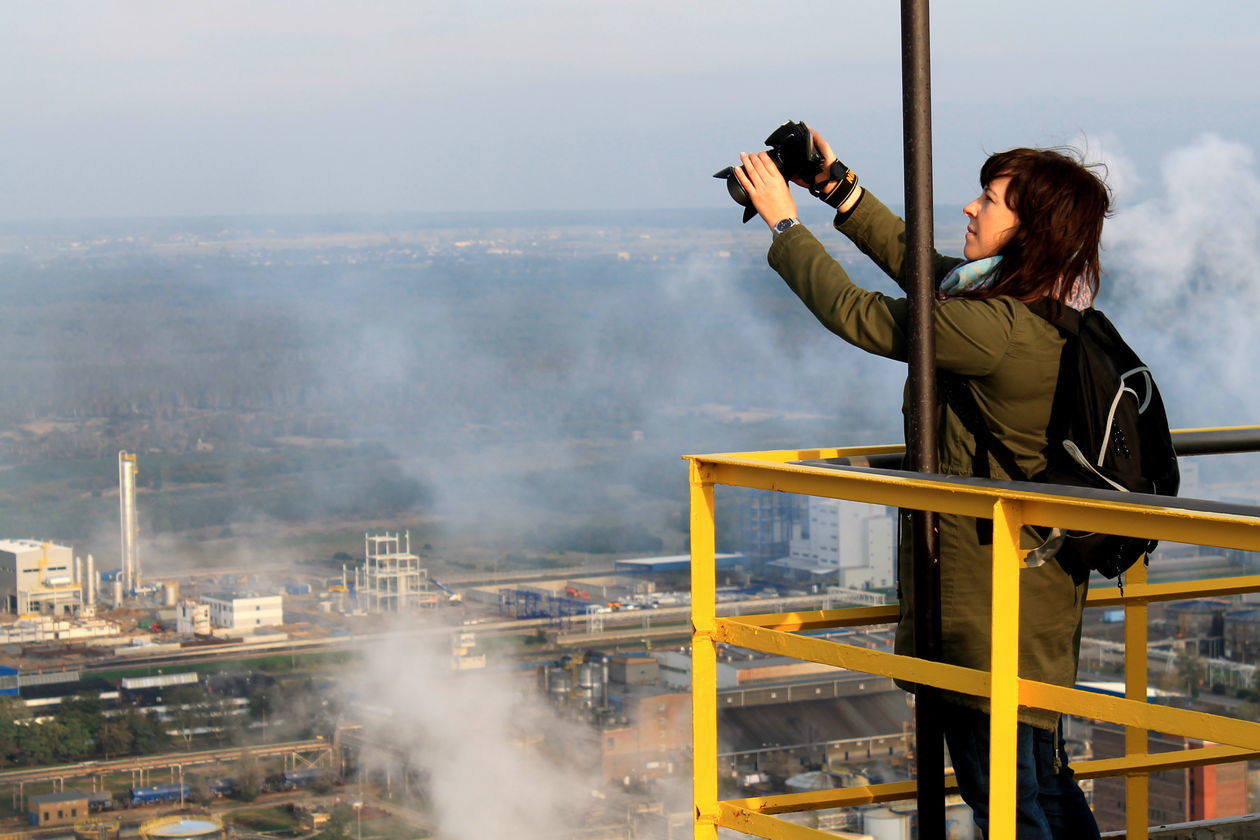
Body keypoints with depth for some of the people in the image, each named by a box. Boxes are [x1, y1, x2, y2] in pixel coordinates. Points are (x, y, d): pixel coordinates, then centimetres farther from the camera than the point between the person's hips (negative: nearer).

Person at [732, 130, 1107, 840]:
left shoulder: (996, 329, -24)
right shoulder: (1050, 308, 4)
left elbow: (856, 315, -14)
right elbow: (920, 263, 19)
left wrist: (786, 224, -1)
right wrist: (841, 190, 18)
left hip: (989, 595, -10)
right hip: (1037, 583, 10)